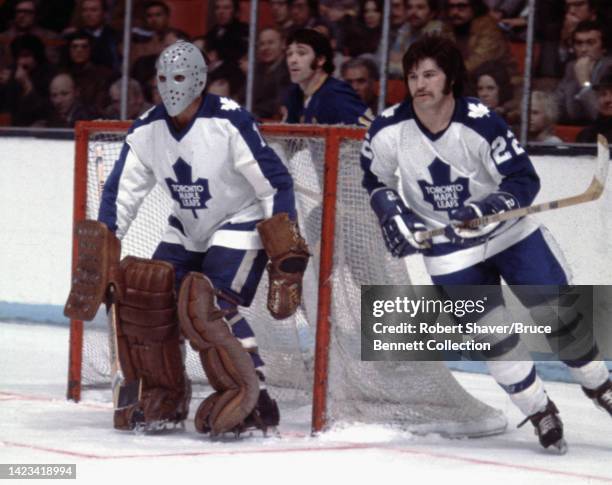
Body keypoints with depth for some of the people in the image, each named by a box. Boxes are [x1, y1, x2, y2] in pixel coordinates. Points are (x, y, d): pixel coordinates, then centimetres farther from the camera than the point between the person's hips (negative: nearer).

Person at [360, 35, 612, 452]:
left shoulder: (481, 123, -22)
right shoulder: (390, 130, -15)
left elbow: (524, 180, -19)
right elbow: (375, 180, 4)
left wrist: (490, 208, -34)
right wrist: (394, 216, -10)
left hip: (509, 230, -1)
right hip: (448, 249, 1)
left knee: (559, 312, 3)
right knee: (493, 338, -4)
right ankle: (540, 412, 14)